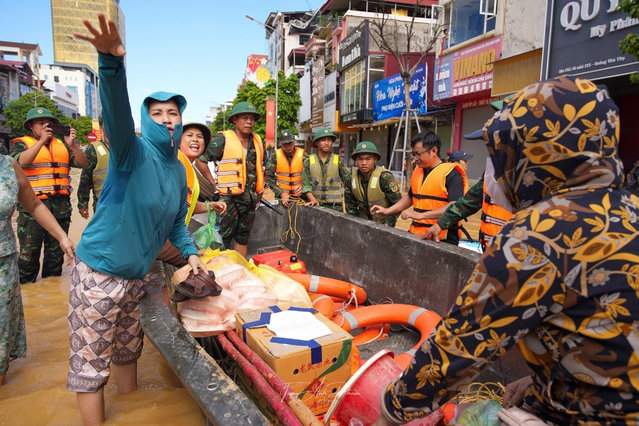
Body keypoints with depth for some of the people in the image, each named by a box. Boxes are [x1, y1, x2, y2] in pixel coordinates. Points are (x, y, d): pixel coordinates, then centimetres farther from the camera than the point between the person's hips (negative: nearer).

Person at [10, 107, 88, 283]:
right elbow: (21, 161, -15)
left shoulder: (62, 145, 15)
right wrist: (42, 141, -20)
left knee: (56, 250, 13)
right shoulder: (21, 143, 7)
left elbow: (84, 163, 4)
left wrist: (72, 145, -12)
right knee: (29, 250, 0)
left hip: (61, 207, 4)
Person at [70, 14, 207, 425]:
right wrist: (112, 63, -51)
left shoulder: (178, 170, 8)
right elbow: (118, 114, -35)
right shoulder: (135, 152, -12)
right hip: (99, 273, -7)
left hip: (136, 276, 7)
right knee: (90, 362, 4)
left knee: (128, 349, 23)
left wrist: (191, 253, 7)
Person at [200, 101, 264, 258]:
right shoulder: (223, 139, -7)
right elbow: (201, 160, -6)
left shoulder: (257, 141, 12)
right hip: (229, 198, -6)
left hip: (250, 198, 6)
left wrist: (259, 189, 18)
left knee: (243, 237, 15)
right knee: (223, 238, -4)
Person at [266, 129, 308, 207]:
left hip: (299, 196, 0)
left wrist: (303, 187, -20)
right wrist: (281, 194, -12)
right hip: (281, 196, 0)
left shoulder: (303, 155, -3)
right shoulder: (275, 156, -1)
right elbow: (270, 179, -2)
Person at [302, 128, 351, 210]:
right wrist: (313, 200, -13)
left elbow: (349, 181, 4)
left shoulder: (339, 161, 5)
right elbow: (306, 185, 2)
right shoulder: (309, 162, 6)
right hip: (316, 206, 0)